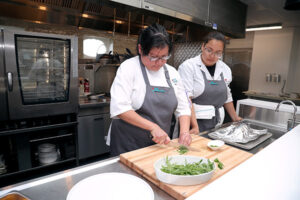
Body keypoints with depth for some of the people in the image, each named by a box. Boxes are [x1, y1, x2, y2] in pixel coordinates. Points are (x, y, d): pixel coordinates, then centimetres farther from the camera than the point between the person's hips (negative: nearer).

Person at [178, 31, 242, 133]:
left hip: (216, 125, 5)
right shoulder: (188, 66, -10)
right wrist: (195, 127, -23)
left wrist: (235, 118, 25)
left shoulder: (225, 69, 8)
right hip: (193, 125, -5)